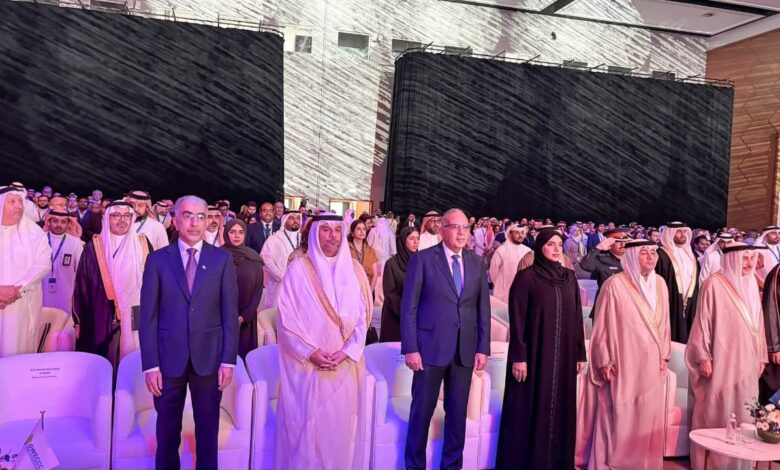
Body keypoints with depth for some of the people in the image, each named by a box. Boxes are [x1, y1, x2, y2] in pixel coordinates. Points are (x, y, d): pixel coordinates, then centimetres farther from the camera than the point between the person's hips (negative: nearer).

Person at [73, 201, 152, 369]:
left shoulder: (142, 245, 6)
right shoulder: (94, 247, 3)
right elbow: (82, 285, 4)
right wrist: (79, 320, 2)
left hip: (136, 319, 1)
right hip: (102, 319, -1)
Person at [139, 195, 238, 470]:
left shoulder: (222, 259, 1)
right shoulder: (157, 259, 1)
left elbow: (230, 313, 0)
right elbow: (148, 316, -1)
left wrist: (228, 359, -5)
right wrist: (150, 364, -6)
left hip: (209, 356, 0)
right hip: (169, 357, 0)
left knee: (208, 428, 11)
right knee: (167, 428, 14)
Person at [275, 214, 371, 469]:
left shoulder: (354, 270, 7)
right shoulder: (298, 269, -2)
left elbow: (362, 315, 4)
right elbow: (287, 316, -6)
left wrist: (348, 350, -9)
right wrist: (310, 351, -13)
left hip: (345, 365, 3)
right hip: (307, 365, -2)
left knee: (341, 426, 8)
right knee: (306, 427, 2)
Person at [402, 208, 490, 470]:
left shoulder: (477, 263, 9)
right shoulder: (422, 259, -3)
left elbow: (483, 308, 9)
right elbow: (409, 307, -5)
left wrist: (483, 348, 3)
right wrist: (410, 348, -11)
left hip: (465, 350, 4)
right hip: (431, 347, -3)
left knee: (457, 412, 11)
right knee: (422, 411, 5)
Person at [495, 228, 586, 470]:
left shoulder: (570, 277, 9)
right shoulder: (526, 277, -6)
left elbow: (577, 317, 11)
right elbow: (517, 320, -10)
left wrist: (580, 353, 8)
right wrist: (519, 357, -15)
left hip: (563, 356, 5)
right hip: (534, 354, -5)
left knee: (559, 410, 11)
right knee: (531, 410, 2)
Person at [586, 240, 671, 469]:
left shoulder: (660, 284, 6)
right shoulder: (615, 284, -12)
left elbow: (664, 323, 14)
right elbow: (603, 324, -8)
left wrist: (664, 355, 11)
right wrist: (604, 361, -8)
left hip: (651, 362, 6)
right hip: (624, 362, -5)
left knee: (649, 415, 12)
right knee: (621, 416, 2)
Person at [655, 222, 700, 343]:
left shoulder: (690, 255, 16)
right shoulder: (661, 254, -8)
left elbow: (695, 279, 21)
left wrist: (694, 300, 13)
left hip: (690, 304, 7)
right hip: (670, 304, -7)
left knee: (687, 336, 9)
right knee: (673, 336, -5)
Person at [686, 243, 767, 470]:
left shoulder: (751, 284, 9)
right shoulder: (714, 284, -11)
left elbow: (758, 323, 14)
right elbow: (703, 321, -11)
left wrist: (761, 356, 15)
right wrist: (703, 356, -13)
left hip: (746, 362, 6)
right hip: (722, 361, -6)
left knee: (743, 414, 12)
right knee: (716, 414, 2)